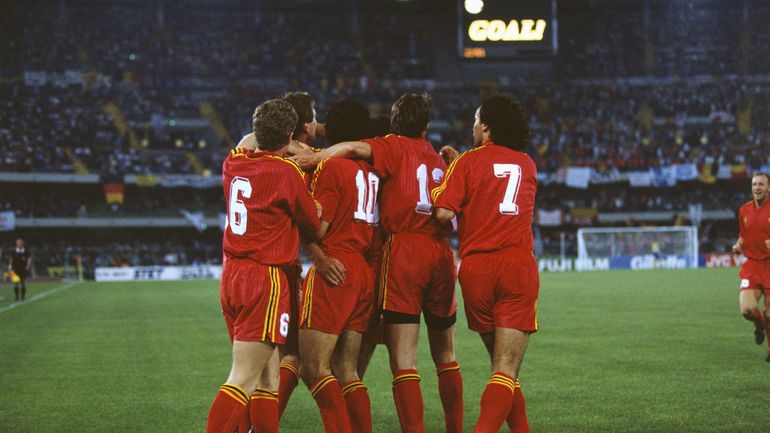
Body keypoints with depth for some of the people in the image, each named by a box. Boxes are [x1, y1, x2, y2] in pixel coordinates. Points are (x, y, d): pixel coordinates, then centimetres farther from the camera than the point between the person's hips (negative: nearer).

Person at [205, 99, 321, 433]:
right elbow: (314, 227, 3)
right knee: (243, 380, -10)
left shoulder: (233, 164, 7)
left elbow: (247, 144, 33)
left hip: (231, 276, 7)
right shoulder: (287, 172, -11)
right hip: (266, 280, -7)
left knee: (268, 376, 13)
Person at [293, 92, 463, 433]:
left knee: (403, 362, -6)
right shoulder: (438, 159, 20)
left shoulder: (395, 147, 4)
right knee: (445, 356, 19)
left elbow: (355, 148, -17)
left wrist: (314, 158, -15)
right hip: (441, 254, 5)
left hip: (403, 252, -5)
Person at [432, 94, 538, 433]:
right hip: (518, 265, 0)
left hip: (476, 267, 0)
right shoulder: (527, 165, 14)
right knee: (506, 368, -6)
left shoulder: (468, 161, 1)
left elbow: (443, 212, -9)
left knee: (500, 362, 16)